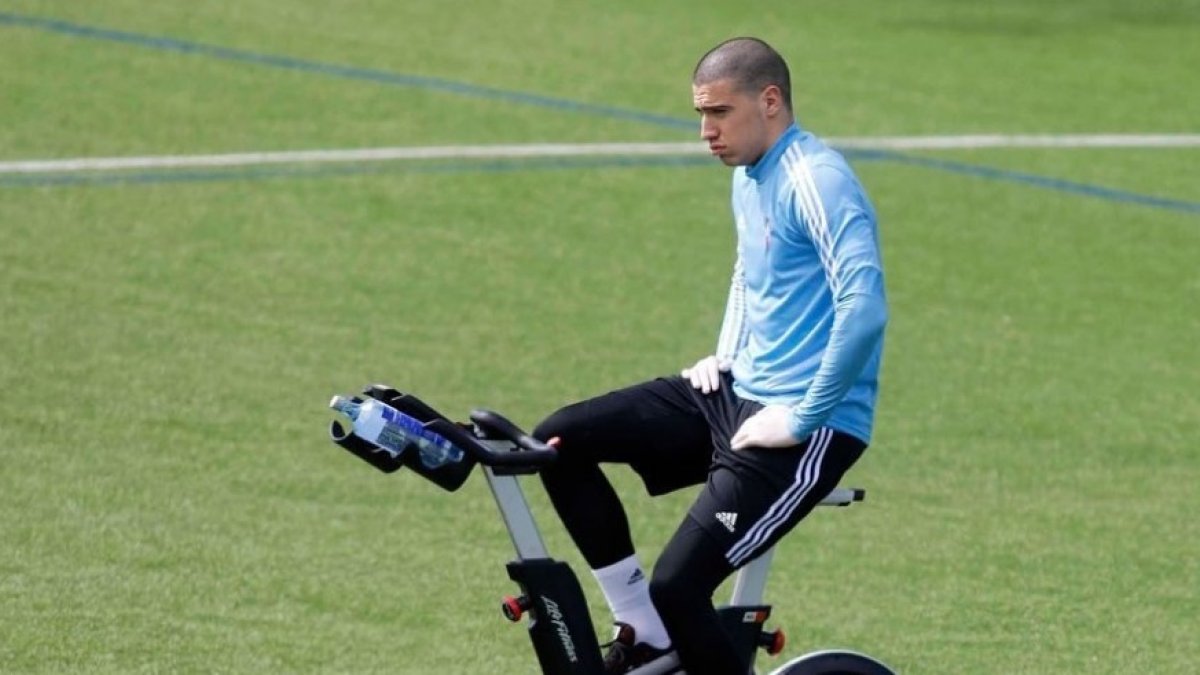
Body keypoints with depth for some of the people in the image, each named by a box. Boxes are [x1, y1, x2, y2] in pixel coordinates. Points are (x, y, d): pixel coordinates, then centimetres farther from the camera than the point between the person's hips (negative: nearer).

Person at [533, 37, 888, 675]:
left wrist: (803, 419, -25)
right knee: (560, 441, 1)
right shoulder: (749, 175, 12)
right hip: (736, 393, 10)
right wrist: (725, 354, 15)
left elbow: (863, 310, -31)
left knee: (677, 588, -19)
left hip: (806, 429, -10)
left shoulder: (815, 182, -19)